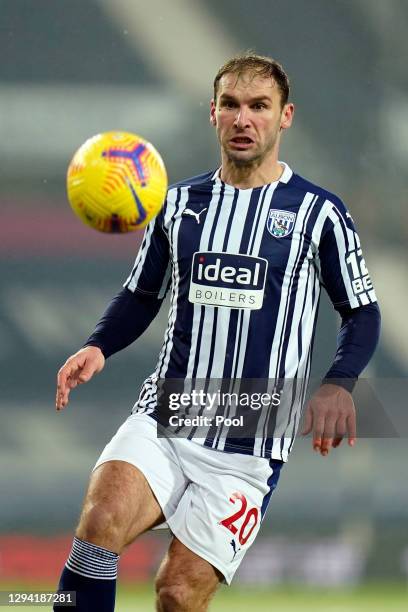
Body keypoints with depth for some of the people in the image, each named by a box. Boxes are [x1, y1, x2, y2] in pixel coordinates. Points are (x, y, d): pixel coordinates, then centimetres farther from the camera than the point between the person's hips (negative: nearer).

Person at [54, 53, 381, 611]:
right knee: (101, 521, -26)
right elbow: (142, 296, 20)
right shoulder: (180, 203, 10)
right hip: (162, 419, 2)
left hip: (249, 446, -2)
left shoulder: (318, 212, 1)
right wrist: (98, 347, -1)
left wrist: (338, 383, -14)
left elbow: (362, 314, 5)